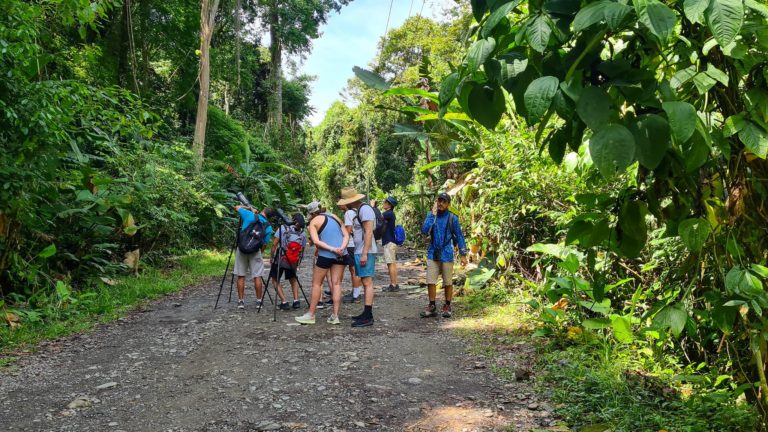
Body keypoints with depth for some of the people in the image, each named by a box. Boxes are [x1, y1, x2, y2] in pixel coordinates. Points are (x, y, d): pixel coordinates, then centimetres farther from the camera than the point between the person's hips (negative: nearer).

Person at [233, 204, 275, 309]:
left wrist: (250, 208, 23)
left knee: (241, 276, 7)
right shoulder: (268, 227, 1)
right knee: (257, 276, 5)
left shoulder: (249, 215, -2)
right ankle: (259, 301, 9)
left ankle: (240, 301, 10)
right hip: (255, 251, -1)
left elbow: (237, 207, 12)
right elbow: (265, 243, 1)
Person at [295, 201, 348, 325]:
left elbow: (316, 241, -13)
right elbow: (346, 235, 7)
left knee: (316, 284, 8)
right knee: (336, 283, 8)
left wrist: (332, 249, -15)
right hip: (341, 254, 5)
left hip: (325, 255, -5)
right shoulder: (334, 216, 15)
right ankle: (335, 316, 4)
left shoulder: (314, 222, 1)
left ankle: (311, 315, 13)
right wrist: (342, 248, -8)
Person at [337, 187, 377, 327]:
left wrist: (365, 253, -23)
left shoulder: (365, 209, -13)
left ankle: (368, 317, -12)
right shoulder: (358, 210, 18)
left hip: (365, 252, -10)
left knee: (367, 282, -11)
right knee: (365, 282, 11)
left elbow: (368, 233, -20)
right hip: (359, 252, 10)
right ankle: (366, 313, 16)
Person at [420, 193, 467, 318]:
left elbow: (459, 236, 1)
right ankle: (432, 307, 12)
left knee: (448, 282, 6)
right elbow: (425, 230, -12)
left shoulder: (452, 218, -3)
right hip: (433, 254, 2)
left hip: (447, 255, -2)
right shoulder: (431, 215, 3)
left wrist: (463, 255, -2)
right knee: (430, 281, 2)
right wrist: (433, 215, -16)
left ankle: (447, 307, 19)